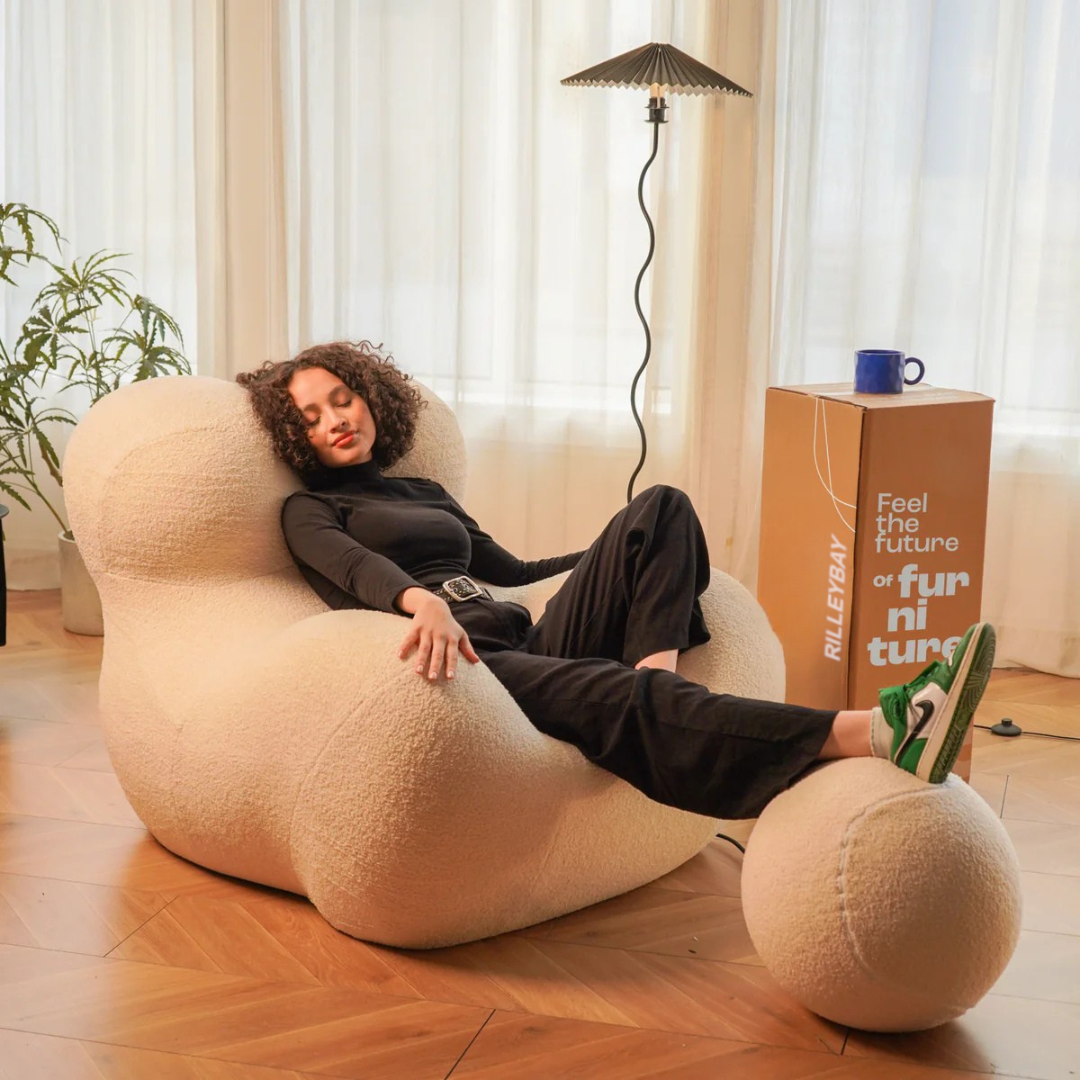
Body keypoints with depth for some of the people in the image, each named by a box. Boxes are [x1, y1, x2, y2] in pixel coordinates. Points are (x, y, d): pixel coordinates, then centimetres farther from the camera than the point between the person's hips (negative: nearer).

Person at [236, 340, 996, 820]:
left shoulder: (423, 491, 34)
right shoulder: (311, 510, 15)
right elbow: (355, 568, -8)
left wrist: (644, 553, 33)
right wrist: (421, 600, -33)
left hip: (528, 639, 7)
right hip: (467, 660, -7)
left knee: (659, 510, -8)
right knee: (615, 698, -36)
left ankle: (654, 674, -33)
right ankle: (872, 733, -55)